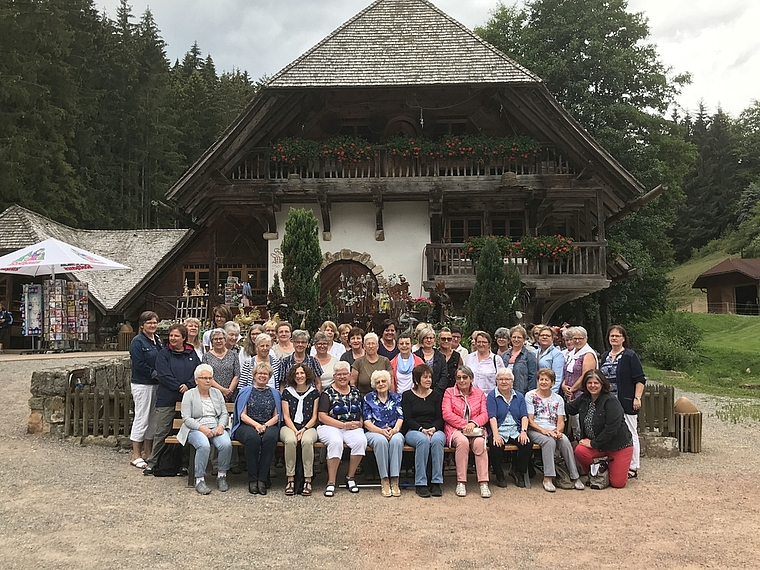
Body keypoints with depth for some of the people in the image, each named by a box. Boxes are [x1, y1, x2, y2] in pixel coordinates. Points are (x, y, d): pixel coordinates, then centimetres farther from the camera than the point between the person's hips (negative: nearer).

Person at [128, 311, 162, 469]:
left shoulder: (158, 340, 12)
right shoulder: (138, 342, -10)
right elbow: (139, 365, -17)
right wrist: (155, 374, -14)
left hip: (156, 384, 8)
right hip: (142, 385, -8)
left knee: (153, 419, 12)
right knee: (141, 419, -3)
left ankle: (148, 453, 22)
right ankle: (136, 456, 6)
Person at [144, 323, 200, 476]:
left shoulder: (192, 354, 10)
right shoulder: (163, 354, 0)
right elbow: (164, 375, -10)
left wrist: (188, 385, -12)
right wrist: (179, 387, -15)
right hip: (167, 399, -3)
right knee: (161, 432, 1)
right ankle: (152, 462, 12)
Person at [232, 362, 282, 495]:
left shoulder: (274, 393, 20)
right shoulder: (245, 391, 15)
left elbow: (276, 416, 12)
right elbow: (242, 415, 5)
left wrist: (265, 425, -9)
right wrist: (256, 424, -13)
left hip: (269, 426, 1)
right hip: (247, 425, -1)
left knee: (270, 437, -35)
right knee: (252, 437, -36)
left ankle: (262, 479, -29)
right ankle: (252, 479, -27)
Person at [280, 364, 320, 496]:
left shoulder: (314, 392, 8)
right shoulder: (287, 392, 8)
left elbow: (314, 417, 5)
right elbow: (286, 417, 3)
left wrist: (304, 429, -11)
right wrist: (295, 431, -13)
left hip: (308, 427, 0)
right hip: (289, 427, 0)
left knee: (307, 440, -34)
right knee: (290, 440, -34)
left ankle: (308, 480, -29)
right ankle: (290, 479, -27)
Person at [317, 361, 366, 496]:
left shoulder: (355, 392, 17)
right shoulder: (328, 393, 4)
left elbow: (362, 413, 20)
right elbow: (322, 417, -5)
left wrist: (359, 423, -4)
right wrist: (344, 425, -11)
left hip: (353, 428, 3)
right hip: (330, 427, -3)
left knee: (361, 441, -29)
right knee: (336, 442, -36)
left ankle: (350, 477, -12)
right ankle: (331, 482, -28)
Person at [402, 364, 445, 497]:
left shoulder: (436, 395, 16)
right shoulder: (407, 395, 10)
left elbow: (440, 418, 9)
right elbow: (408, 419, 0)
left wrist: (433, 429, -13)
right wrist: (422, 429, -17)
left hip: (435, 430, 2)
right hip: (413, 431, -2)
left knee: (437, 440, -34)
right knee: (423, 440, -37)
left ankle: (436, 482, -30)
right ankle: (420, 484, -32)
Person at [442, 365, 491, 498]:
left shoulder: (479, 393, 16)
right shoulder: (449, 392, 9)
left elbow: (484, 414, 6)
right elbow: (446, 414, -3)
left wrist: (473, 423, -15)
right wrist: (464, 425, -13)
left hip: (475, 429, 2)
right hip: (455, 429, -2)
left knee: (480, 442, -32)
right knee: (462, 441, -36)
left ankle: (483, 483, -31)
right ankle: (461, 483, -29)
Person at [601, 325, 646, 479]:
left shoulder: (630, 356, -5)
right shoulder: (605, 357, 15)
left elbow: (640, 379, -8)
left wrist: (637, 398, -15)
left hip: (626, 403, -6)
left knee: (630, 434, 1)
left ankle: (633, 467, 8)